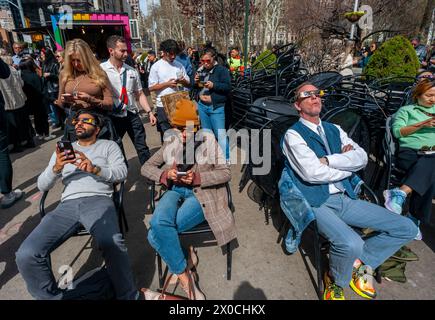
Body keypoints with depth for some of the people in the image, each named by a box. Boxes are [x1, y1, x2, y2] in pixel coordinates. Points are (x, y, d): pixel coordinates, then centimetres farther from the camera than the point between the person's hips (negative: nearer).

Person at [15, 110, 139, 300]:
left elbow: (121, 172, 2)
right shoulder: (64, 149, 26)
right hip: (67, 205, 4)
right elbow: (42, 185, 18)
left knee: (112, 244, -36)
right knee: (26, 255, -21)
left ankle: (128, 295, -13)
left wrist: (95, 169, -16)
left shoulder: (108, 145, 18)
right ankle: (51, 296, 4)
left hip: (98, 201, -3)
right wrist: (56, 168, -4)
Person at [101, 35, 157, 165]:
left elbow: (140, 94, 11)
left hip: (132, 115, 4)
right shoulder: (101, 70, -7)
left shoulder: (132, 71, 7)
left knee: (143, 148, 9)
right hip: (113, 117, -3)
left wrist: (149, 112, 2)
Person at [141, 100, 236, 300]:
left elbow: (225, 173, 0)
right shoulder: (170, 143, 13)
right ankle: (185, 277, -11)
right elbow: (146, 167, 14)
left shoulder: (208, 140, 4)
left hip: (201, 193, -4)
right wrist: (165, 175, -9)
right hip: (175, 190, 4)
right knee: (158, 224, -30)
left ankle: (178, 266, 3)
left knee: (156, 234, -25)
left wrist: (197, 177, -16)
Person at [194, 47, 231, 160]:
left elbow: (228, 87, -12)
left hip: (216, 107, -6)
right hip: (202, 105, 6)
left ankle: (226, 159, 4)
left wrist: (213, 85, -22)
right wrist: (196, 82, -1)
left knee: (220, 134, -6)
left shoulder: (222, 70, -6)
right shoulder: (200, 70, 12)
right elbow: (196, 87, 21)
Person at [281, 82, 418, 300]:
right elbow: (312, 172, -17)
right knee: (350, 243, -32)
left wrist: (328, 160, -13)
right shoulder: (293, 135, -5)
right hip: (317, 204, -6)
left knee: (406, 228, 1)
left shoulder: (334, 130, 15)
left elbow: (362, 157, 1)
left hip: (345, 199, 7)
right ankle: (335, 282, 2)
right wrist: (347, 164, -2)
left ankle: (359, 263, 14)